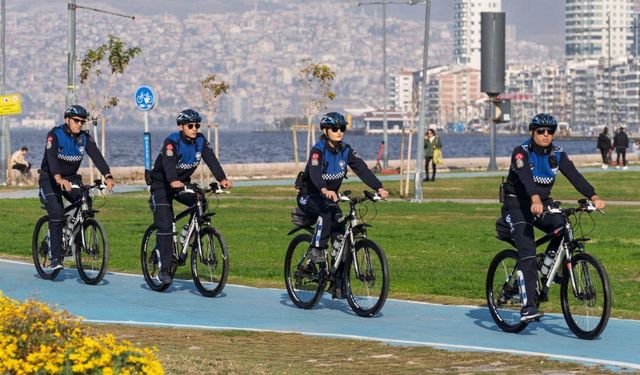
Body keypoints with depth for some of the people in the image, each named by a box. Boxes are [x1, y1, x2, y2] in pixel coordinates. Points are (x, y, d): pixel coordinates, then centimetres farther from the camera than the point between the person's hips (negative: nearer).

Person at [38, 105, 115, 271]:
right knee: (57, 214, -20)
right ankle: (55, 258, -16)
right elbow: (51, 157, -35)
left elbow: (96, 156, -19)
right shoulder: (55, 135, -20)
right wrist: (59, 179, -53)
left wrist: (107, 176, -36)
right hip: (50, 178, -4)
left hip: (71, 178, 4)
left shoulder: (85, 137, -6)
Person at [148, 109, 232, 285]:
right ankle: (164, 268, -10)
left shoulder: (200, 141, -9)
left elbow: (211, 159, -22)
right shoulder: (172, 142, -25)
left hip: (183, 183, 5)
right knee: (165, 225, -14)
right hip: (162, 184, -5)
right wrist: (174, 182, -60)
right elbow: (169, 163, -41)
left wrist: (222, 179, -39)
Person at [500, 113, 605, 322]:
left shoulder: (558, 154, -2)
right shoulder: (521, 152, -17)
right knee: (527, 254, -20)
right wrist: (535, 200, -53)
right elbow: (526, 177, -35)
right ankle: (528, 307, -23)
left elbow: (574, 176, -14)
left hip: (543, 203, 5)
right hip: (517, 205, -5)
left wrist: (593, 197, -30)